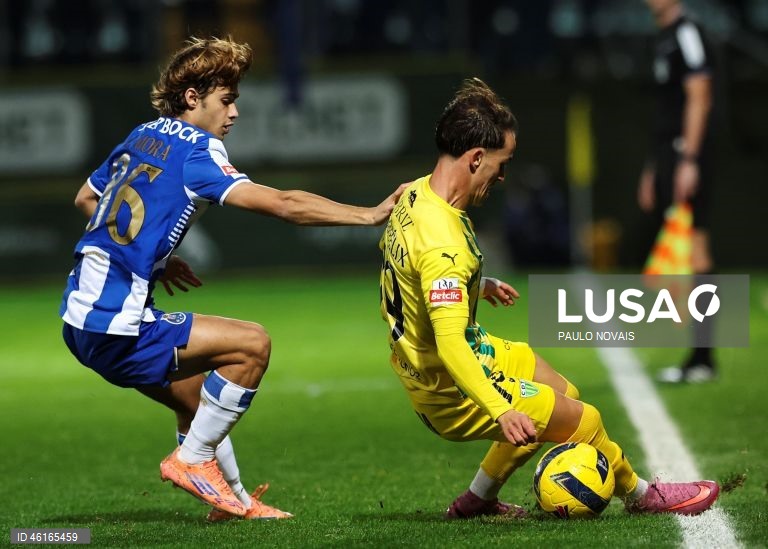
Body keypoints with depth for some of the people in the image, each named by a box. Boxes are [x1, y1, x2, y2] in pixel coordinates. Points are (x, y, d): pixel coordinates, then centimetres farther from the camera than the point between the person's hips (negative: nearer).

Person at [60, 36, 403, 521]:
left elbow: (86, 199, 29)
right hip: (114, 325, -10)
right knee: (251, 344, -10)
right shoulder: (194, 149, -12)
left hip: (84, 312, 10)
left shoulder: (143, 136, 13)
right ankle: (192, 460, 0)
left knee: (199, 397, 23)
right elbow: (279, 203, -21)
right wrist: (370, 214, -19)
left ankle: (233, 498, 30)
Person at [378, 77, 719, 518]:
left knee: (563, 396, 24)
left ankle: (476, 500, 32)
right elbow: (449, 345, -41)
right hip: (453, 396, -10)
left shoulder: (417, 193, -3)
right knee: (583, 420, -3)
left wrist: (479, 284, 31)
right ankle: (642, 495, 24)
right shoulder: (443, 243, -34)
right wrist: (501, 412, -48)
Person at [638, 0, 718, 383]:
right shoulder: (664, 38, 21)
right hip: (667, 154, 10)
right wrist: (652, 170, 25)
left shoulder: (687, 33, -9)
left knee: (694, 250, -11)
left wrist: (689, 161, -23)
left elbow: (698, 98, -17)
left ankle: (702, 359, -12)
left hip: (687, 154, -10)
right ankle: (697, 357, 12)